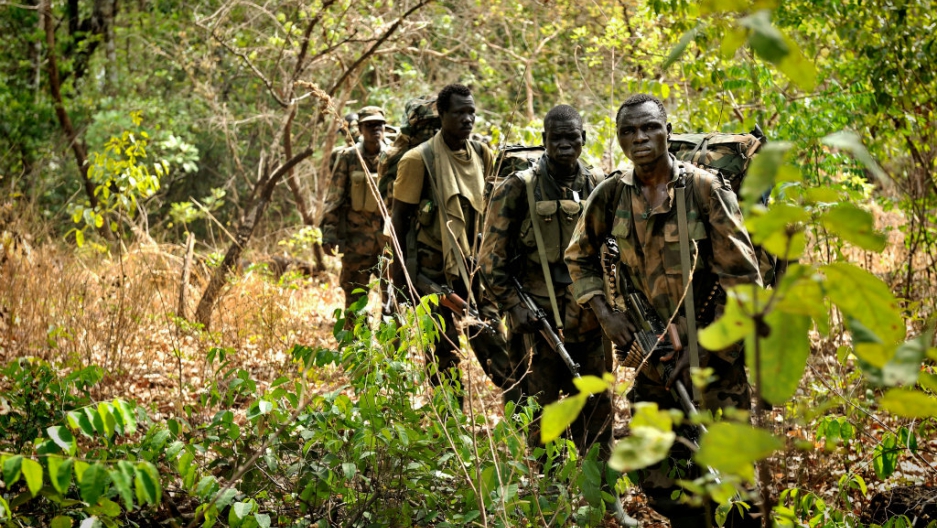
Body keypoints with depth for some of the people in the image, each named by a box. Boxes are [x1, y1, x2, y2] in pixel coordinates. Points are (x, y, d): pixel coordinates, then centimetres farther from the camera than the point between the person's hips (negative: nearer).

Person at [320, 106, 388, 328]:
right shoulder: (348, 158, -2)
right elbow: (334, 199, -1)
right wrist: (328, 233, -8)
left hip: (388, 236, 1)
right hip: (356, 239, -1)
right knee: (355, 299, 6)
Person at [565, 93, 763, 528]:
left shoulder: (706, 190, -12)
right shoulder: (611, 195, -1)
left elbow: (743, 280, -12)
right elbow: (579, 257, 16)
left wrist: (706, 350, -15)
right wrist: (604, 313, 1)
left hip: (712, 356, -4)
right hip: (652, 359, 4)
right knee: (657, 477, 11)